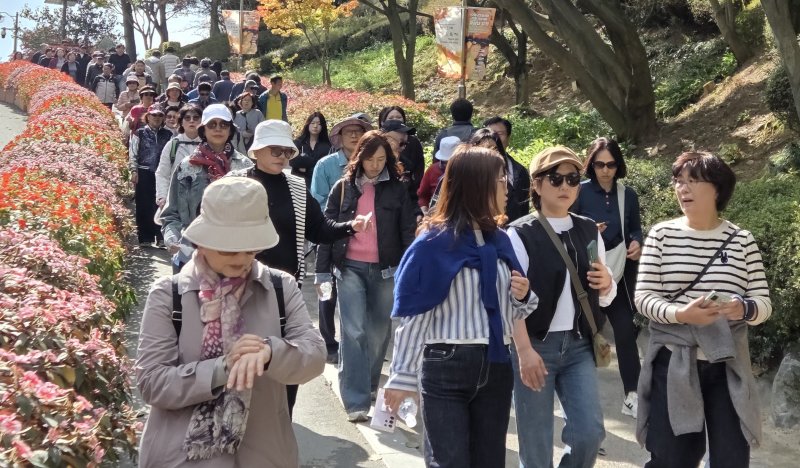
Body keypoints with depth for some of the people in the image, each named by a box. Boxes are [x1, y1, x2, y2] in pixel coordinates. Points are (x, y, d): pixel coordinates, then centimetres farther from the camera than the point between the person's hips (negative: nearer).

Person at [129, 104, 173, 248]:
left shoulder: (168, 134, 11)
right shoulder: (139, 133, 6)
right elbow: (132, 154, 3)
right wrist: (134, 171, -6)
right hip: (144, 173, -1)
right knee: (144, 206, 2)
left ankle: (161, 237, 6)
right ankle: (145, 238, 10)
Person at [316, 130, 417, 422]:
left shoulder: (397, 190, 5)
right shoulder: (343, 188, 5)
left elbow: (408, 232, 3)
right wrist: (322, 271, 0)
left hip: (386, 270, 1)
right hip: (350, 268, -1)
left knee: (379, 331, 10)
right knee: (354, 331, -9)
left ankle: (369, 383, 31)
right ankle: (356, 400, -7)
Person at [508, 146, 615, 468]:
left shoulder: (589, 231, 9)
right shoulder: (520, 234, -7)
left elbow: (605, 299, 15)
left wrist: (606, 284, -7)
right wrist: (524, 350, -20)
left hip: (578, 345, 5)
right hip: (535, 344, -4)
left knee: (590, 432, -1)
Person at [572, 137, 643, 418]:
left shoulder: (628, 195, 3)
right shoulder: (580, 192, -6)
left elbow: (635, 229, 13)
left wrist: (637, 243, -8)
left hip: (620, 275, 2)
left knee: (626, 332, -3)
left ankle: (631, 396, 4)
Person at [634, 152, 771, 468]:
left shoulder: (741, 240, 2)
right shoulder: (662, 234, -2)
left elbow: (763, 303, 2)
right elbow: (643, 297, -5)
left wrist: (743, 309, -22)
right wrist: (680, 314, -24)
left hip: (727, 366, 1)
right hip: (674, 363, -1)